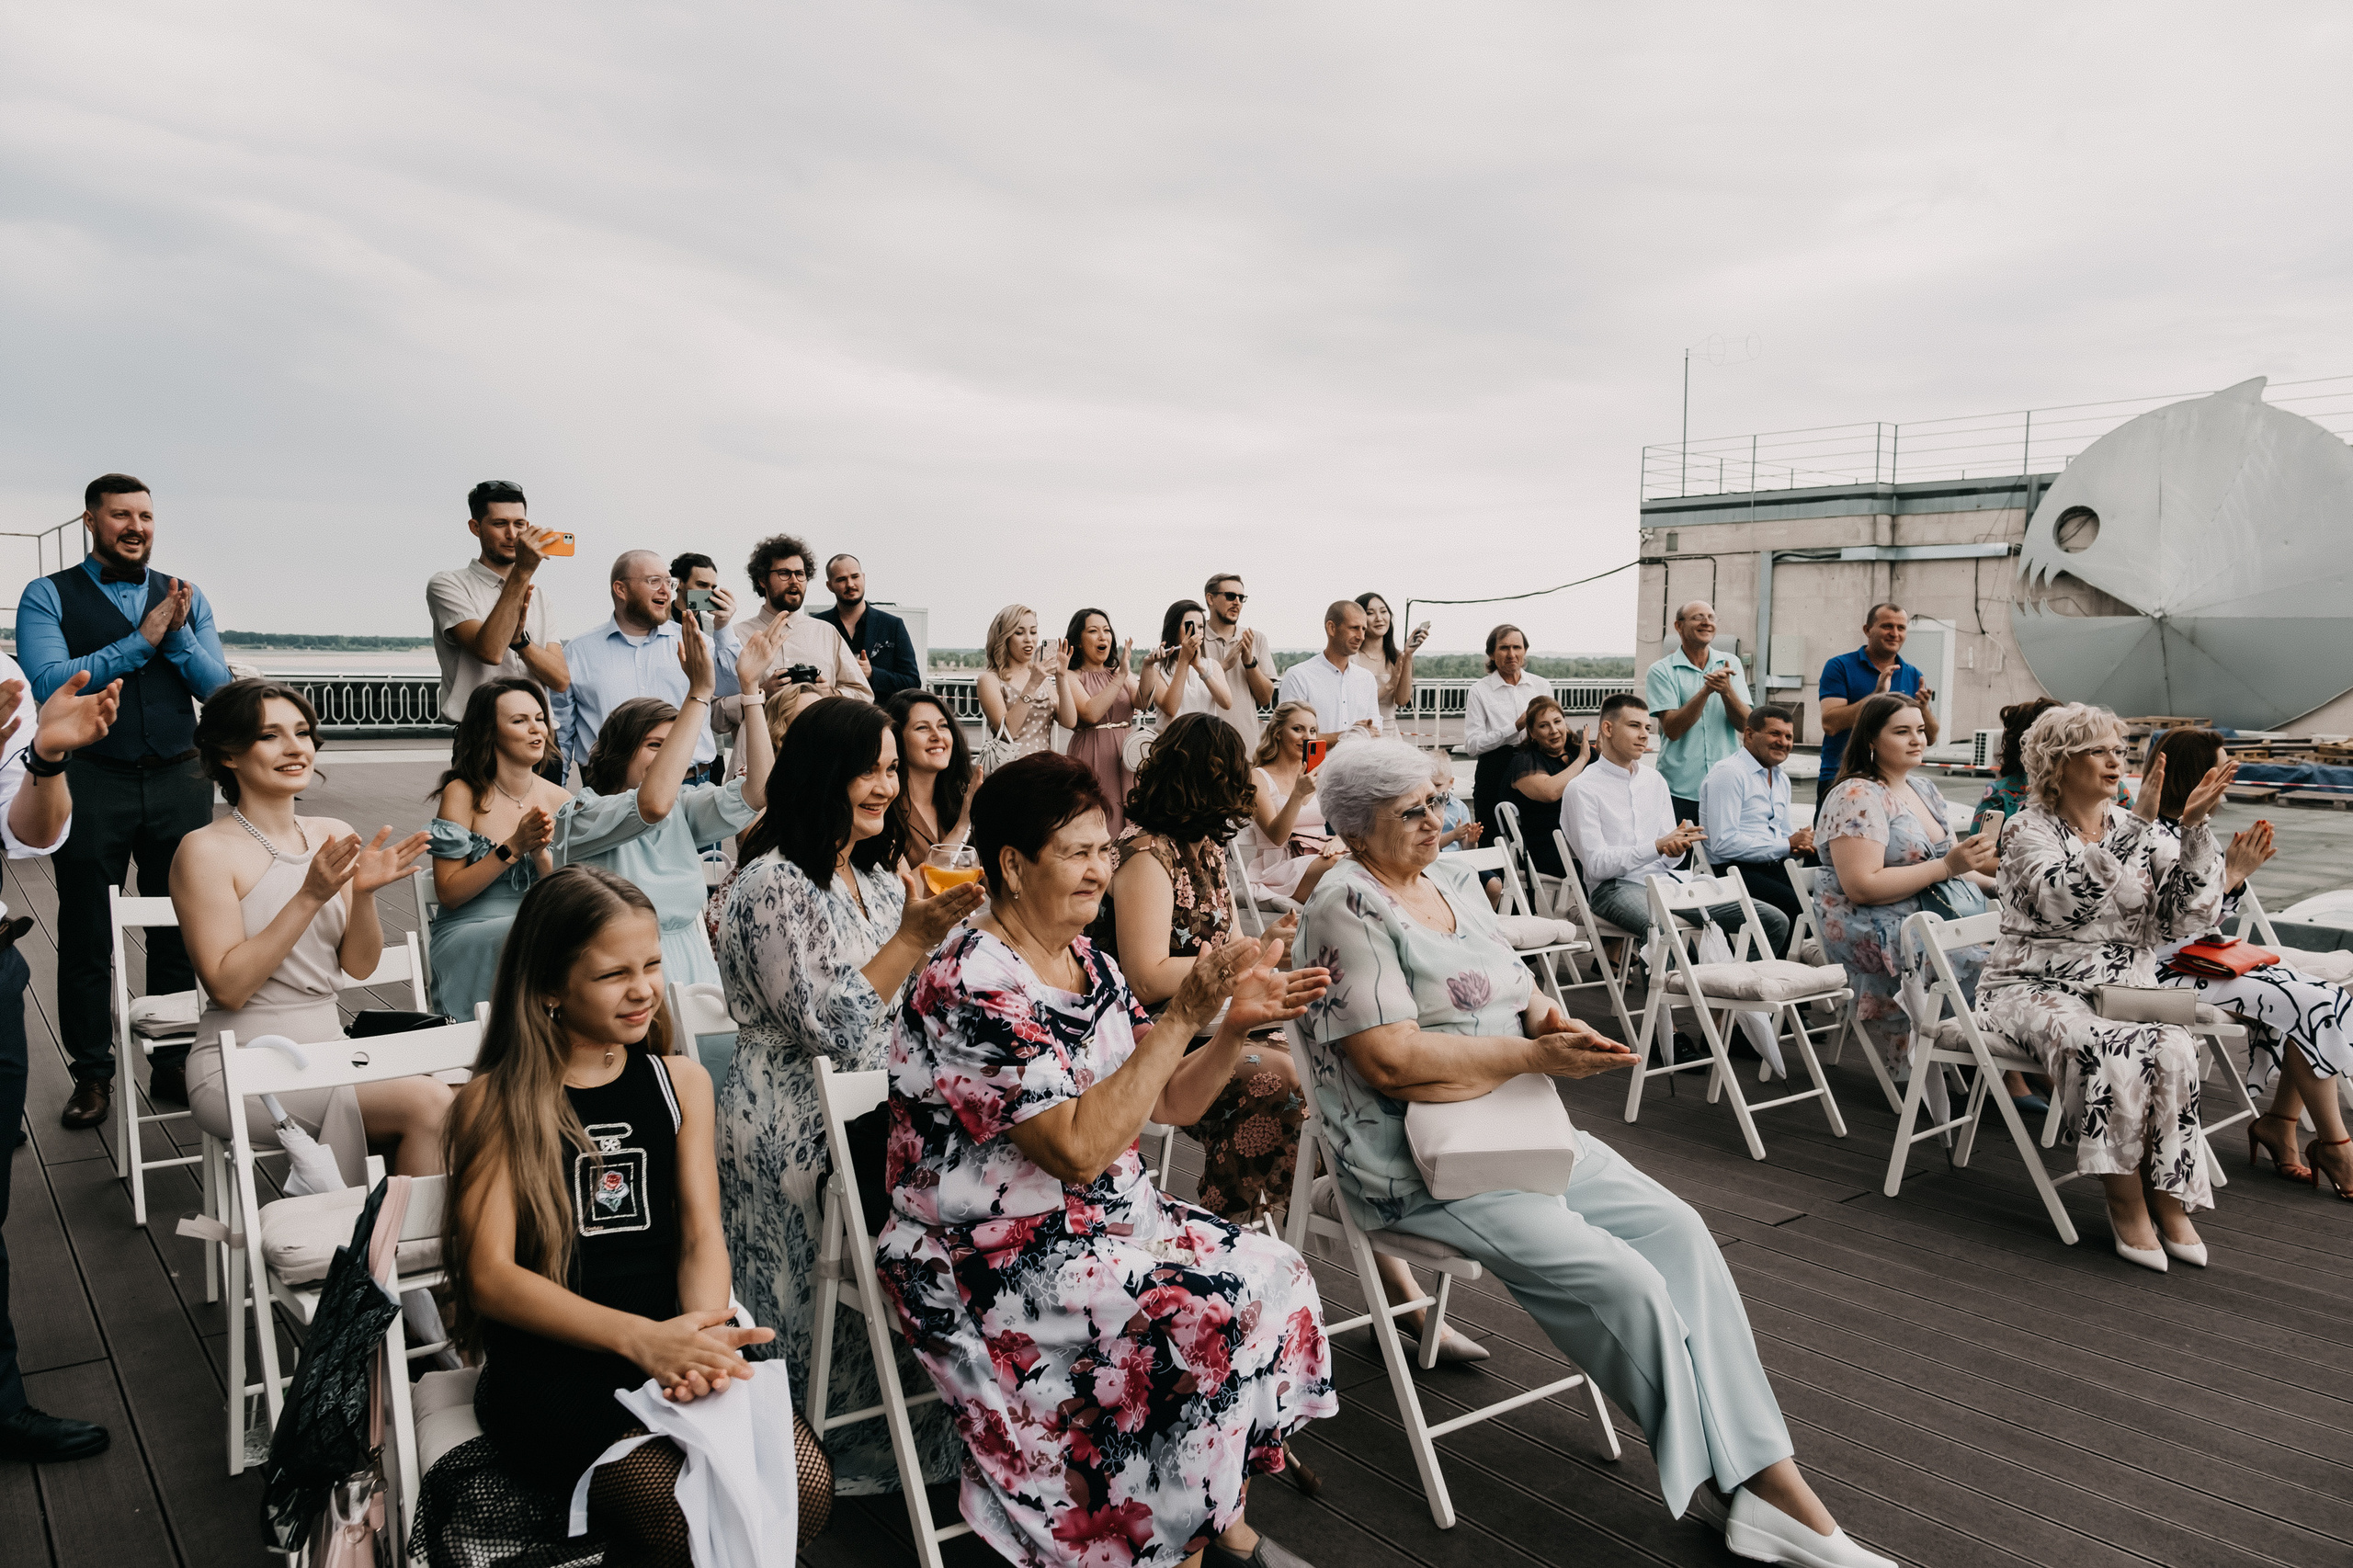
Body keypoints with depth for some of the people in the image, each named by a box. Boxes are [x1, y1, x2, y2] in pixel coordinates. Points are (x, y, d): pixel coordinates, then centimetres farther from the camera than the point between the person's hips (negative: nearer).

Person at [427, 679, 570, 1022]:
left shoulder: (559, 801, 6)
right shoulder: (463, 794, -4)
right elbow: (448, 894, -6)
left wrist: (540, 852, -16)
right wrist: (514, 847, -16)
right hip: (466, 934, -3)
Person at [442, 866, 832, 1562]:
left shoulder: (681, 1081, 12)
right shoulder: (494, 1103, 0)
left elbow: (701, 1234, 6)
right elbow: (490, 1277, -7)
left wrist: (703, 1335, -18)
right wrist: (641, 1339, -21)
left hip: (670, 1340, 4)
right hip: (550, 1362, -3)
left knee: (804, 1490, -22)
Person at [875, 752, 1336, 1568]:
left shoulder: (1088, 963, 6)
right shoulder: (970, 986, -22)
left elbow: (1169, 1103, 8)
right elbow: (1081, 1149, -27)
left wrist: (1237, 1024, -10)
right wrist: (1180, 1018, -28)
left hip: (1107, 1219, 9)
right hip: (991, 1260, -9)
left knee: (1277, 1274, -5)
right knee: (1208, 1319, -23)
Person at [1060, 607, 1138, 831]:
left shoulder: (1120, 673, 15)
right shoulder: (1072, 677, 0)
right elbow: (1091, 713, -17)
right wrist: (1121, 677, -17)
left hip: (1126, 759, 5)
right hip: (1092, 760, -5)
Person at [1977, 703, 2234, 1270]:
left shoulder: (2138, 832, 12)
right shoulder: (2027, 830, -3)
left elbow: (2192, 914, 0)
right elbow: (2069, 900, -24)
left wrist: (2194, 827, -10)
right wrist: (2137, 823, -26)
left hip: (2125, 989, 4)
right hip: (2037, 988, -4)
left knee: (2174, 1049, -29)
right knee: (2111, 1052, -34)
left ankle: (2168, 1197, -13)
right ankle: (2126, 1201, -17)